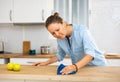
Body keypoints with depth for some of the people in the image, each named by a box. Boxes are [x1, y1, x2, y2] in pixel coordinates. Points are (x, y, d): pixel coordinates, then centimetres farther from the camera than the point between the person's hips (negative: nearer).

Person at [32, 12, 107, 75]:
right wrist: (46, 63, 1)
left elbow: (90, 54, -33)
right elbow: (60, 55, 11)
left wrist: (75, 66, -47)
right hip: (80, 68, 4)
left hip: (97, 65, -3)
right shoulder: (60, 39, -6)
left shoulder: (82, 30, -22)